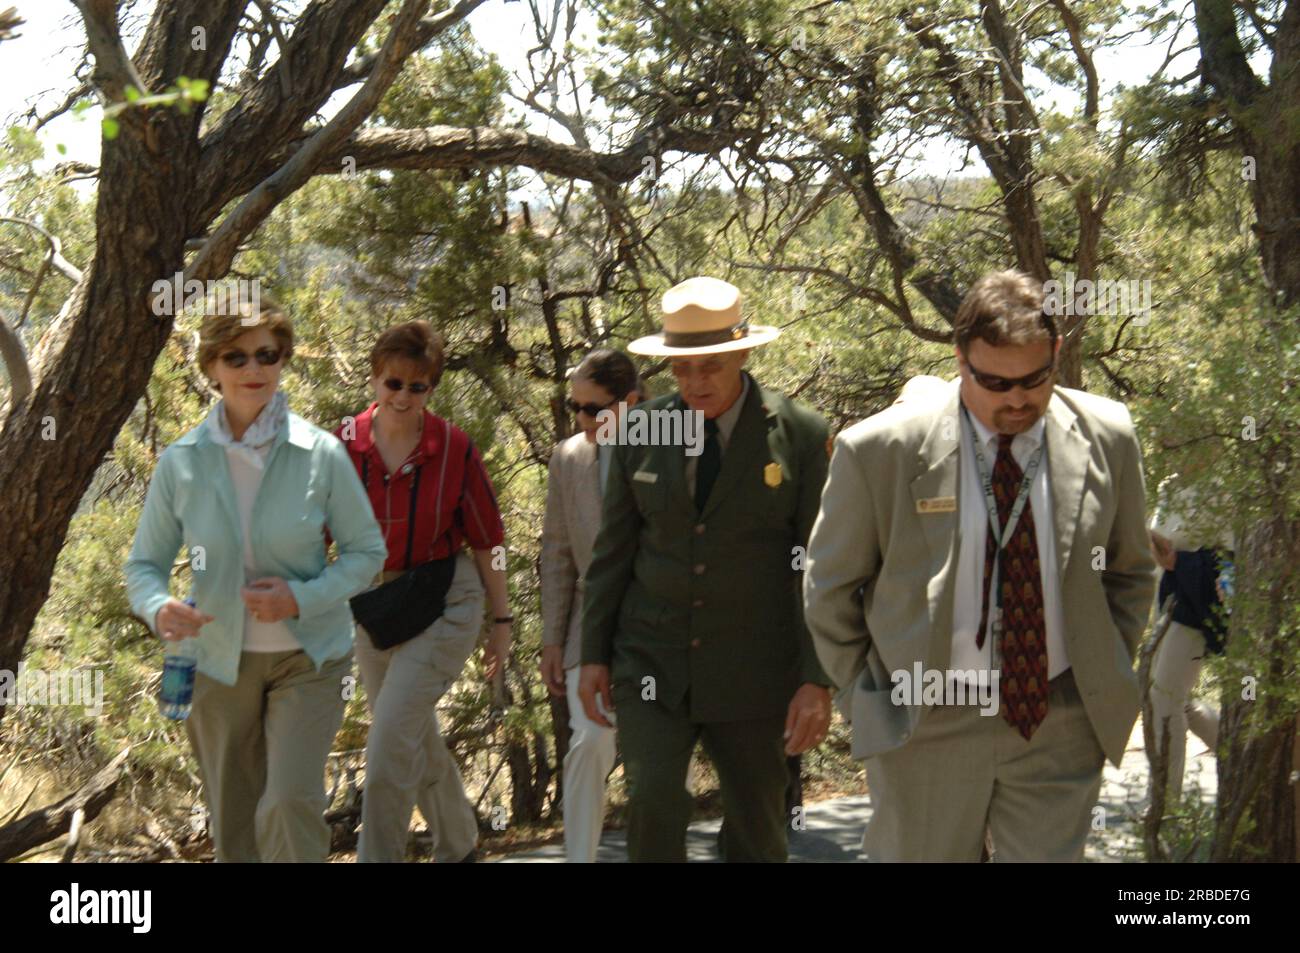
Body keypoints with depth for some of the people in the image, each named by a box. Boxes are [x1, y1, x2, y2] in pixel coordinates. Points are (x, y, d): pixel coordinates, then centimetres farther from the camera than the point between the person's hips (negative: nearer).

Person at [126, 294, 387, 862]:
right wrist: (159, 607, -23)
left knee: (290, 804, -20)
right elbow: (144, 564, 0)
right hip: (219, 661, 2)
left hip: (306, 656, -2)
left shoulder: (320, 454, -11)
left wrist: (303, 598, -20)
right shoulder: (181, 462, -7)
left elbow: (367, 551, -3)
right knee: (232, 829, 12)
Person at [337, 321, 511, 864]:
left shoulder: (454, 448, -10)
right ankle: (458, 847, 39)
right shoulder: (344, 445, -6)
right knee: (416, 741, 17)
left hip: (443, 607, -4)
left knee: (391, 738, -15)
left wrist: (502, 620, 0)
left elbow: (487, 539, -3)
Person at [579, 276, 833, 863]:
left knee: (756, 829, 8)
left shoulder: (801, 436, -6)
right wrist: (594, 654, 5)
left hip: (753, 673, -1)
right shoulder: (641, 430, 2)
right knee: (652, 804, -15)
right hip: (651, 662, 1)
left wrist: (818, 680, -11)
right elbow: (613, 550, 7)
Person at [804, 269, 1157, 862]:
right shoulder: (879, 451, -11)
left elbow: (1129, 573, 12)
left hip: (1061, 726, 2)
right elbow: (830, 591, 1)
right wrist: (870, 703, 1)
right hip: (924, 726, -1)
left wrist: (1105, 680, 7)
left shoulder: (1107, 438, -2)